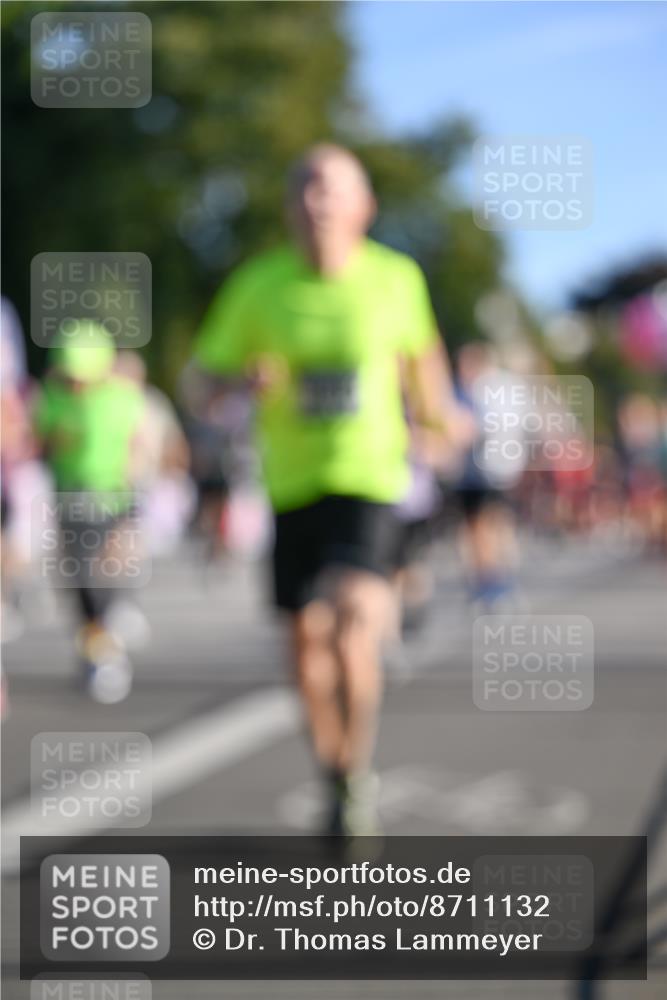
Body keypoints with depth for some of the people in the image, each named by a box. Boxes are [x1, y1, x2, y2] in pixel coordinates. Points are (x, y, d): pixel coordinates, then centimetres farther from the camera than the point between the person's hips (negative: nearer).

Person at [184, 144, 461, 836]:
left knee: (356, 617, -23)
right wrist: (245, 381, -20)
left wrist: (434, 410, 30)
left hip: (370, 476, -2)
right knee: (307, 638, 10)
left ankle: (360, 772, -5)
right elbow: (198, 380, 1)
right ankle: (334, 776, 32)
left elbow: (421, 346, 16)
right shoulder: (258, 285, -5)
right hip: (293, 484, 2)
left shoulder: (395, 278, -5)